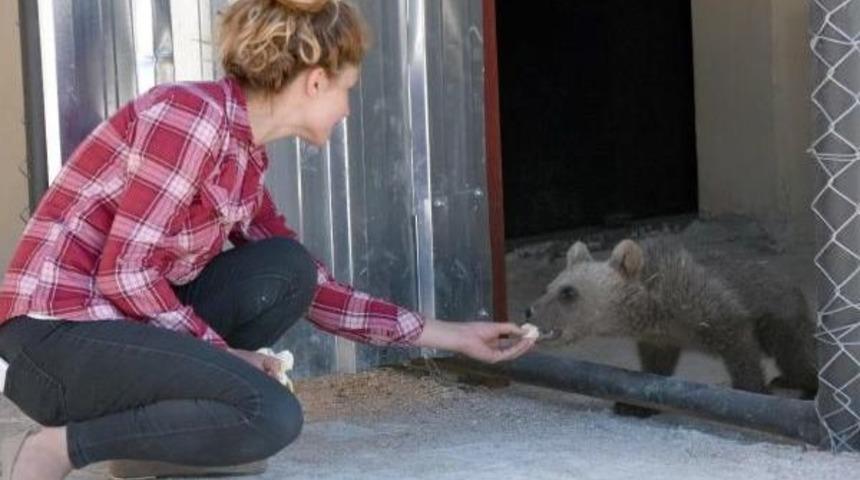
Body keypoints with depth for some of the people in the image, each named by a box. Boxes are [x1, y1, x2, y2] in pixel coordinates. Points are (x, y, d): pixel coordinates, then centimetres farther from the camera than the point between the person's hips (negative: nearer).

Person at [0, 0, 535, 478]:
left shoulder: (244, 156, 12)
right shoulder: (193, 117, -17)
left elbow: (314, 290, 18)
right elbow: (125, 274, -19)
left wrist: (447, 334, 20)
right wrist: (220, 352, -8)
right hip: (58, 337, -9)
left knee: (287, 271, 1)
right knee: (270, 416, -20)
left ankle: (154, 426, 1)